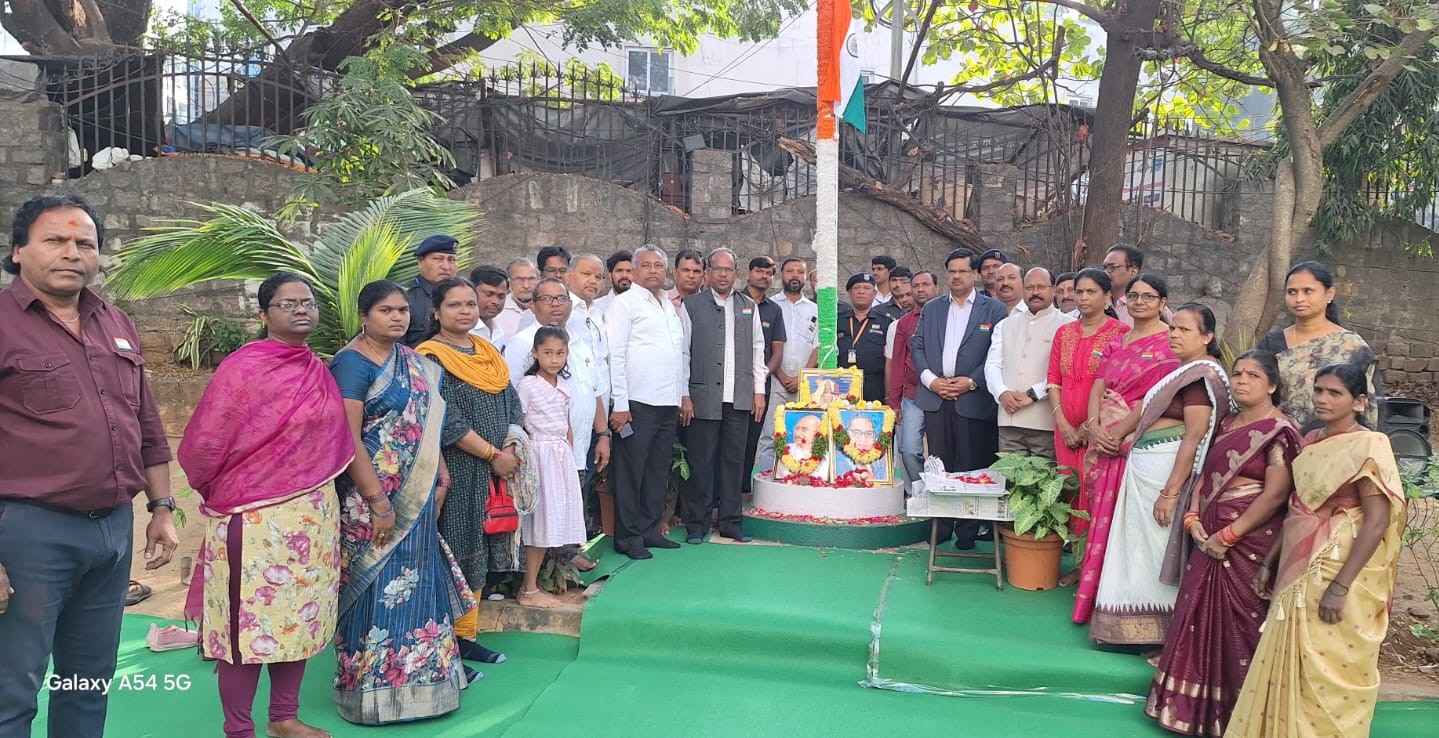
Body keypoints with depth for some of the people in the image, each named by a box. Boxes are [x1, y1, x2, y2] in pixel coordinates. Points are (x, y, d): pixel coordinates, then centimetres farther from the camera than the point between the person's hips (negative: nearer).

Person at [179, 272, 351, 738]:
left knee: (300, 617, 14)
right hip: (254, 518, -6)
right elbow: (203, 445, -13)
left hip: (312, 516, 7)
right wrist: (226, 493, 1)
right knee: (251, 620, 3)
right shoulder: (242, 368, -13)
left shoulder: (319, 372, 8)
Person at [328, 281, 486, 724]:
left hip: (416, 496, 7)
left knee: (415, 584, 14)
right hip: (373, 497, -7)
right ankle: (374, 691, 16)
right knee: (377, 588, 1)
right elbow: (348, 439, -18)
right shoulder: (351, 364, -12)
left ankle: (416, 682, 28)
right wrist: (378, 503, -21)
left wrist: (439, 478, 10)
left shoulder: (413, 362, 10)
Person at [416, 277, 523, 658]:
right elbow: (446, 419, -16)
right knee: (453, 554, -2)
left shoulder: (488, 353, 13)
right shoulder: (431, 357, -8)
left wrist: (510, 448, -6)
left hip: (494, 470, 7)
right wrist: (493, 454, -15)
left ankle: (466, 635, 23)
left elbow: (512, 404, 10)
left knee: (479, 554, 11)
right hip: (455, 471, -6)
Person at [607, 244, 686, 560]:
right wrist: (619, 404, -15)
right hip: (637, 403, -7)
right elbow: (614, 356, -10)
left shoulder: (671, 307, 17)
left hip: (668, 404, 7)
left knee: (658, 470, 12)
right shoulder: (625, 303, -4)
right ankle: (628, 536, 9)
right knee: (631, 471, 0)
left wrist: (682, 397, 14)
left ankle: (649, 530, 22)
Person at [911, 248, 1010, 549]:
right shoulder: (931, 308, 15)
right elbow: (917, 346, 11)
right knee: (939, 465, 6)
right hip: (935, 398, 3)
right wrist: (930, 379, -3)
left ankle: (967, 530, 10)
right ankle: (940, 526, 15)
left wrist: (971, 382, -11)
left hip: (973, 399, -3)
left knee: (970, 467, 0)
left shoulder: (994, 309, 4)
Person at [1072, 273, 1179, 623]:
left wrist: (1121, 432, -15)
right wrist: (1095, 425, -7)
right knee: (1101, 512, 9)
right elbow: (1098, 386, 10)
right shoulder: (1116, 341, 16)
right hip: (1104, 439, 6)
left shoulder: (1170, 343, -4)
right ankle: (1096, 595, 19)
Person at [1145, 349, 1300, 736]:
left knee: (1240, 626, 1)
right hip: (1210, 539, 7)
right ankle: (1196, 705, 25)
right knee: (1201, 619, 12)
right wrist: (1193, 520, -2)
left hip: (1249, 542, -7)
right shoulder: (1227, 425, 13)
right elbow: (1205, 475, 14)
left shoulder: (1279, 431, -10)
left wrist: (1228, 536, -17)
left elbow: (1276, 494, -18)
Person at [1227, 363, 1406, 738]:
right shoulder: (1311, 441, 10)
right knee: (1287, 667, 13)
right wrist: (1270, 561, 14)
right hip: (1299, 567, 7)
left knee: (1326, 672, 1)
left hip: (1337, 571, -7)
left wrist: (1340, 586, -22)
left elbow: (1377, 522, -17)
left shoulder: (1368, 446, -11)